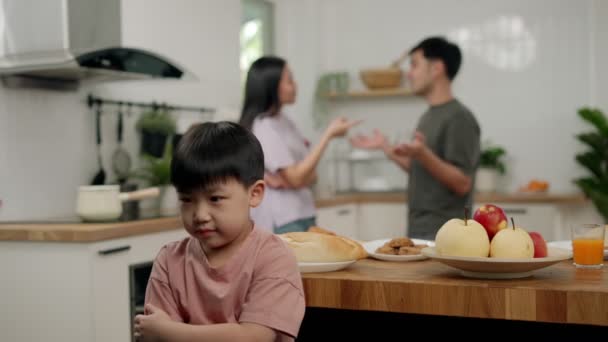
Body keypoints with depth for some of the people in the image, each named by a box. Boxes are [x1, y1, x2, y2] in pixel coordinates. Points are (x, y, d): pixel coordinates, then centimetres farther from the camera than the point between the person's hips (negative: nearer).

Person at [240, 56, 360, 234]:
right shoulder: (263, 127, -13)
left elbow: (311, 175, 12)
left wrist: (286, 179, -12)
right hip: (281, 224, -8)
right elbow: (296, 178, -18)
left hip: (303, 217, 8)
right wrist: (329, 134, -16)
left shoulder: (285, 122, 12)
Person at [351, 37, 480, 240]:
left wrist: (422, 154, -31)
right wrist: (385, 147, 19)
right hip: (418, 231, 8)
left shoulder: (459, 118, -14)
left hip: (442, 235, -8)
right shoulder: (428, 117, 13)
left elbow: (462, 184, -19)